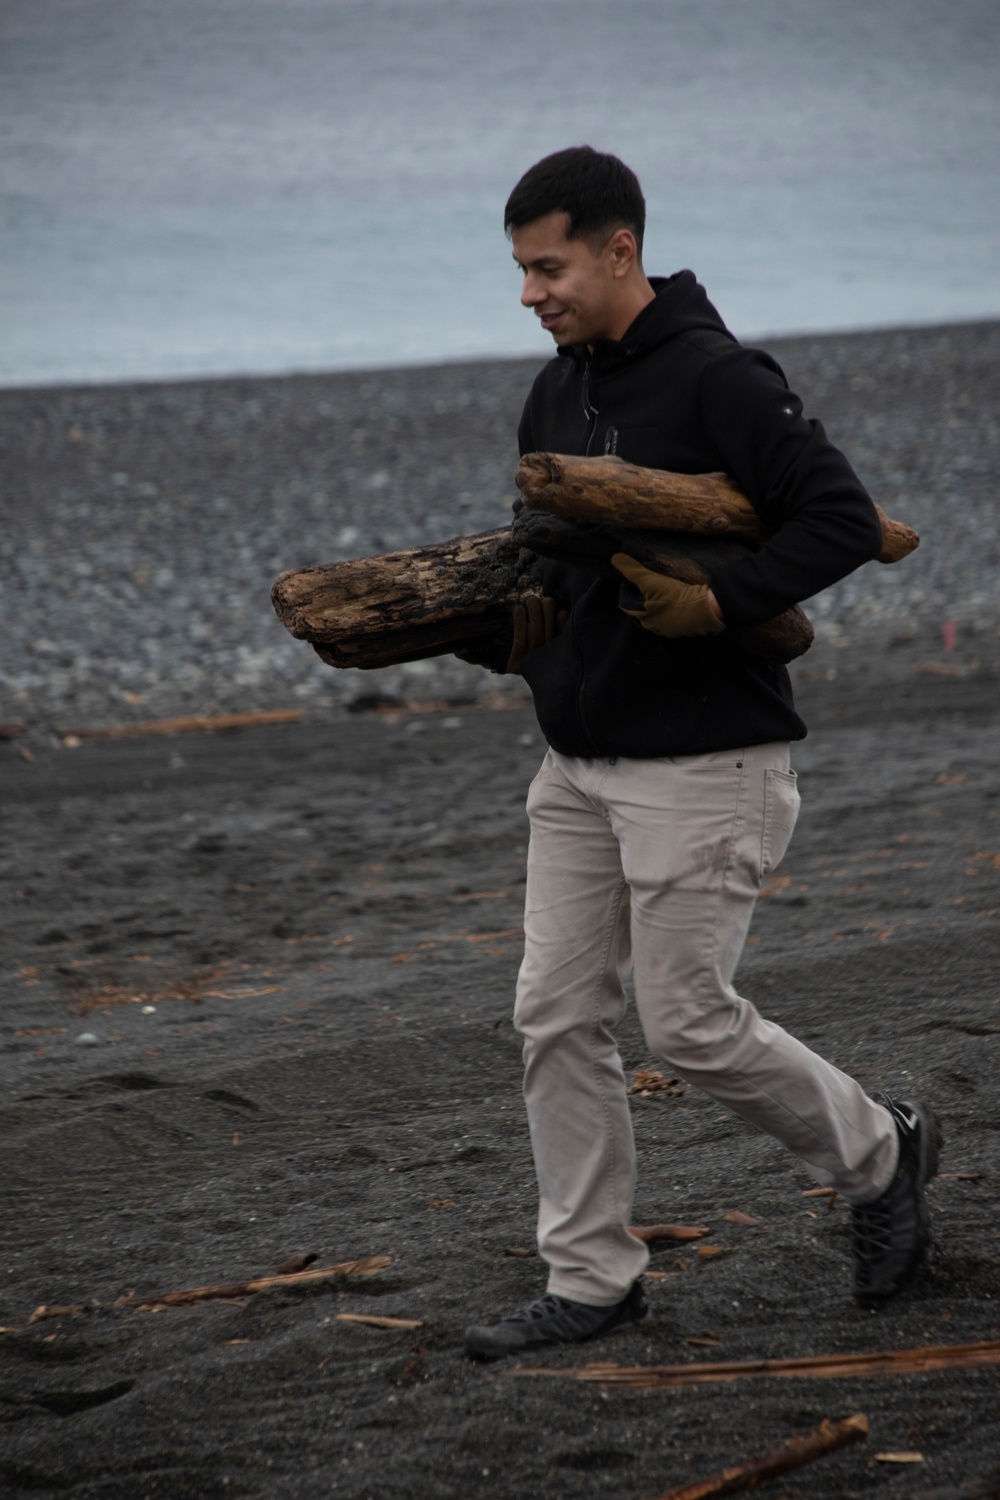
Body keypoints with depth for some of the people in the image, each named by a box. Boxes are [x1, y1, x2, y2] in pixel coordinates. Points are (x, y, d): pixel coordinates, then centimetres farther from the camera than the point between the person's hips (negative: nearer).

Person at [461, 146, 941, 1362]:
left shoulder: (717, 378, -15)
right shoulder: (556, 394, 11)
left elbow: (844, 518, -19)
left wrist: (721, 605, -28)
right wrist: (525, 620, 0)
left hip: (703, 767, -8)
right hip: (578, 764, 9)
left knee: (690, 1023, -4)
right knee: (557, 1021, 6)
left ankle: (878, 1151, 21)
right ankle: (591, 1280, 15)